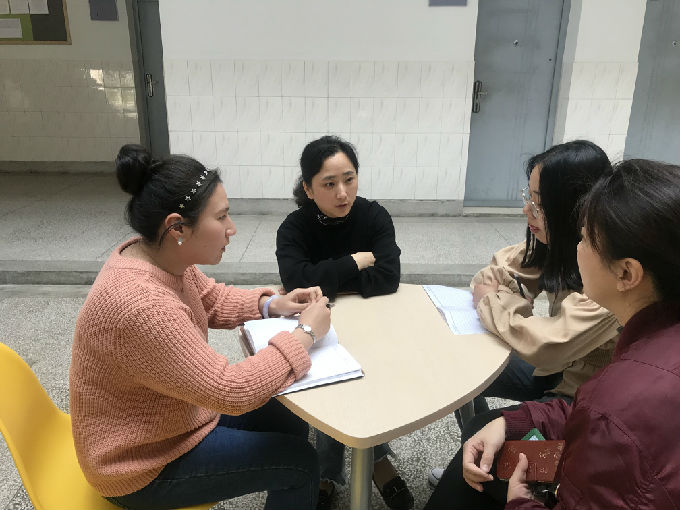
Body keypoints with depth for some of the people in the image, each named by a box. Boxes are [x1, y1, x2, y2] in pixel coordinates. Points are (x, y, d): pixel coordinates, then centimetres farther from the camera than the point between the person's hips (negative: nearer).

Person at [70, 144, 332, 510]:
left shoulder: (160, 256, -9)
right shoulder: (141, 306, -37)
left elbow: (212, 299, 10)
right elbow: (231, 391, -33)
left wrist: (271, 305, -7)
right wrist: (305, 335, -23)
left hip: (172, 414, 8)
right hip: (144, 464, -8)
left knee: (291, 424, 12)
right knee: (299, 461, -4)